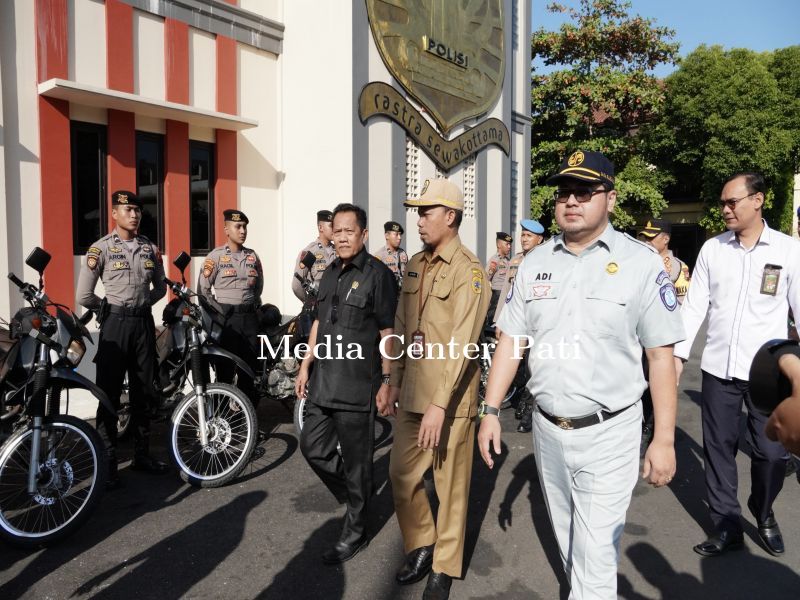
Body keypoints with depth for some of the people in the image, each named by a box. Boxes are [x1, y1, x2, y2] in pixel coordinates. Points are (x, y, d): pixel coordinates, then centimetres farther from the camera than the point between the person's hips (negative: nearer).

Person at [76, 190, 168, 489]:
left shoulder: (150, 248, 7)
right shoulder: (101, 248, -6)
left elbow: (160, 287, 18)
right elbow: (83, 296, -9)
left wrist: (141, 304, 5)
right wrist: (110, 309, 2)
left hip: (143, 323, 4)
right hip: (115, 325, -4)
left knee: (144, 392, 11)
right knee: (110, 394, 0)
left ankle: (142, 454, 24)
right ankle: (108, 463, 9)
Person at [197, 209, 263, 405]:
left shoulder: (252, 256, 11)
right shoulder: (216, 256, -2)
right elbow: (203, 288, -4)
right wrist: (219, 311, -11)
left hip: (249, 317, 4)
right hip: (226, 317, -4)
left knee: (249, 366, 9)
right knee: (225, 367, -1)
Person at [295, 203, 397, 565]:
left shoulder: (377, 274, -9)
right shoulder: (331, 272, 13)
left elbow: (388, 332, -11)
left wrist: (387, 380, -14)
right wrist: (306, 365, 16)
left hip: (357, 385, -7)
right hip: (324, 382, 7)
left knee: (356, 460, 5)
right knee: (313, 447, 15)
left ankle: (355, 531, 23)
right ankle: (352, 495, 38)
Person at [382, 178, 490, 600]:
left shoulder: (468, 271, -13)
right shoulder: (415, 265, 10)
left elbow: (461, 343, -21)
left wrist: (439, 405, -26)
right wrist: (393, 383, 14)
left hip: (450, 398, -6)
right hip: (411, 394, 7)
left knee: (451, 485, 9)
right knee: (401, 474, 14)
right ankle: (420, 546, 37)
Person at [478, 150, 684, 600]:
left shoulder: (641, 262, -9)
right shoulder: (535, 263, 3)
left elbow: (661, 355, -8)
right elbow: (511, 340, 5)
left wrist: (665, 440, -10)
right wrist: (491, 411, 1)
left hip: (609, 432, -4)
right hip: (548, 428, 4)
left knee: (596, 556, 4)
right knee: (568, 541, 23)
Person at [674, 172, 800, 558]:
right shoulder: (712, 248, 3)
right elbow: (694, 305, 4)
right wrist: (678, 352, 0)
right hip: (718, 368, 2)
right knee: (718, 449, 9)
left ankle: (764, 516, 35)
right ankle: (726, 526, 25)